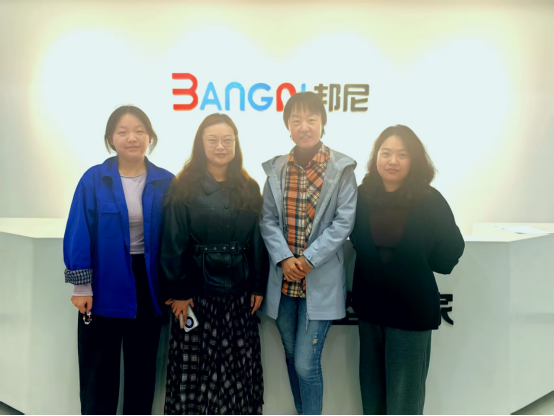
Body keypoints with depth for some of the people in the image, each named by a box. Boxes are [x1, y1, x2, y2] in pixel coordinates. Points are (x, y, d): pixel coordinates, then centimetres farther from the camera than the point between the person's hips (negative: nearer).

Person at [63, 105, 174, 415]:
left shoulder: (166, 183, -3)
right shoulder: (94, 180, -7)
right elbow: (79, 234, -6)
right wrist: (82, 286, -8)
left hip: (147, 285, 2)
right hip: (104, 286, -1)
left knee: (143, 366, 17)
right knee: (99, 370, 11)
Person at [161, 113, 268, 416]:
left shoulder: (250, 189, 6)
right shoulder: (185, 187, -4)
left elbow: (257, 242, 6)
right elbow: (174, 243, -6)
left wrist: (258, 287, 2)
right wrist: (178, 291, -9)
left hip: (238, 293, 3)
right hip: (197, 291, -2)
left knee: (238, 366, 11)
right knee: (194, 364, 7)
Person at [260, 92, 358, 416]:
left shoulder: (341, 168, -6)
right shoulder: (277, 169, 3)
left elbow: (344, 221, -9)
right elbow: (268, 219, 2)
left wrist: (308, 260, -15)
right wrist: (284, 258, -12)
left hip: (321, 281, -4)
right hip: (284, 279, 4)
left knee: (306, 364, -4)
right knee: (292, 357, 18)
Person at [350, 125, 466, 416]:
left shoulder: (430, 201, -11)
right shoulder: (362, 196, -4)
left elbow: (451, 250, -4)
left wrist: (415, 262, -3)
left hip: (412, 309, -3)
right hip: (370, 306, 3)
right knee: (371, 388, 19)